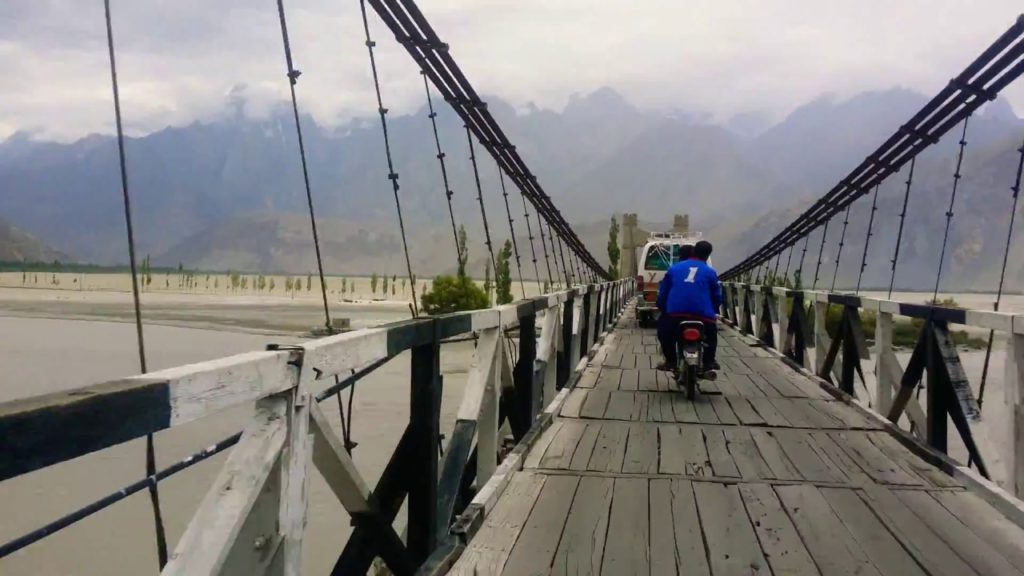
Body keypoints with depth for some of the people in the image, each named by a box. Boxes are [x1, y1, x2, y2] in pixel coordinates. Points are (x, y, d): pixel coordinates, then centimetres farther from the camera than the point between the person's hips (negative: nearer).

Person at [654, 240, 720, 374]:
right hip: (702, 315, 0)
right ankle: (709, 362, 24)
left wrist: (661, 308, 31)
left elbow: (662, 292, 17)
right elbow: (717, 296, 16)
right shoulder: (710, 272, 12)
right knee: (712, 332, 31)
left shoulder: (674, 268, 16)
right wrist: (714, 312, 34)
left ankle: (670, 361, 22)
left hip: (675, 313, 0)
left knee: (663, 328, 29)